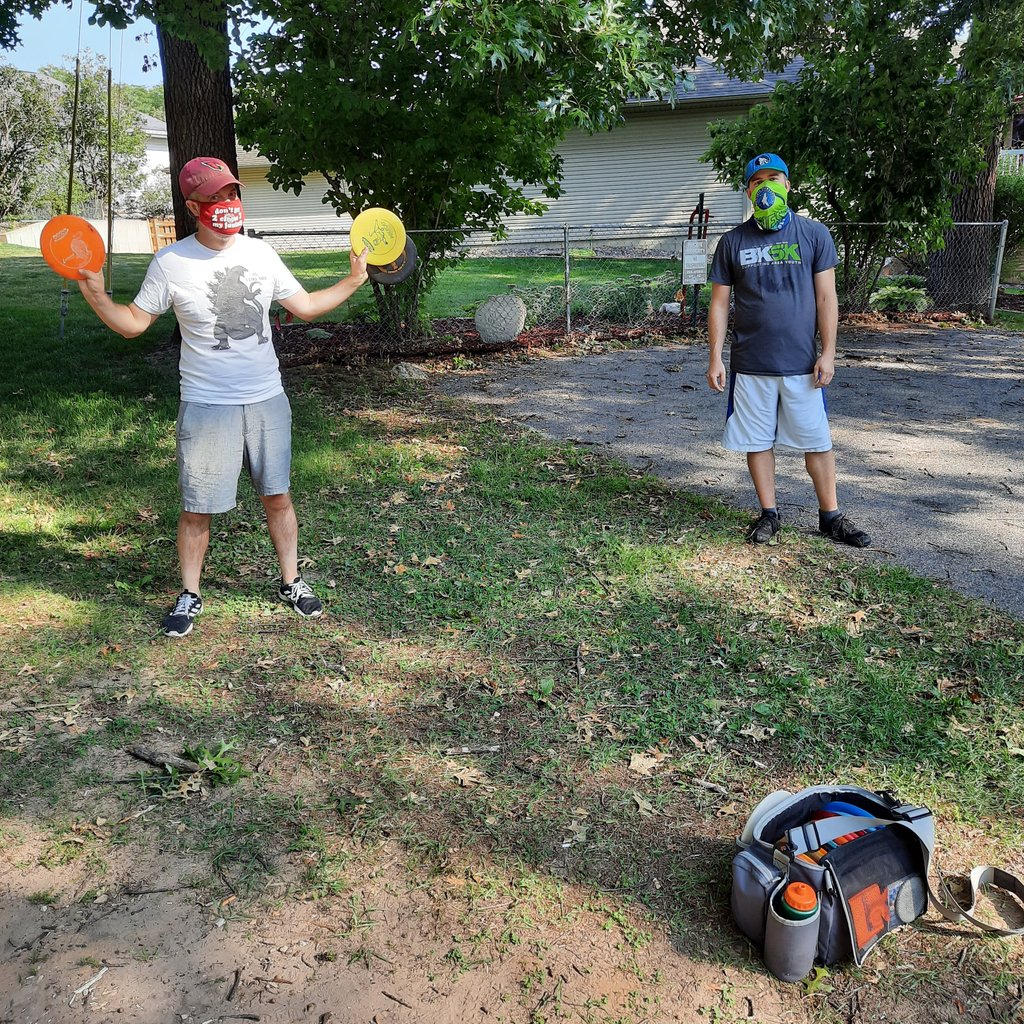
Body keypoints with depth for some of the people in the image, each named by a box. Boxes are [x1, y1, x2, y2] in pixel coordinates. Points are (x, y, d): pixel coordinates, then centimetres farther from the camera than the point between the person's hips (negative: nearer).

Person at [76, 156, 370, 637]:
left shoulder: (261, 254, 3)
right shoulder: (170, 263, -7)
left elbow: (305, 306, 13)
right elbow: (133, 323, 1)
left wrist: (354, 279, 8)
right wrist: (96, 295, -17)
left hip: (267, 400, 3)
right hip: (207, 406, -3)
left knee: (278, 495, 11)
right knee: (197, 508, 3)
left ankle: (291, 582, 27)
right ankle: (190, 595, 22)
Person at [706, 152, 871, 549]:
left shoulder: (813, 234, 2)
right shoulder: (734, 241, 4)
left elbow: (826, 298, 0)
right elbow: (719, 303, 6)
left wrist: (828, 353, -6)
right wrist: (715, 357, -1)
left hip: (802, 362, -1)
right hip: (750, 364, 1)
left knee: (818, 441, 5)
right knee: (757, 441, 8)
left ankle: (830, 516, 18)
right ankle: (769, 514, 21)